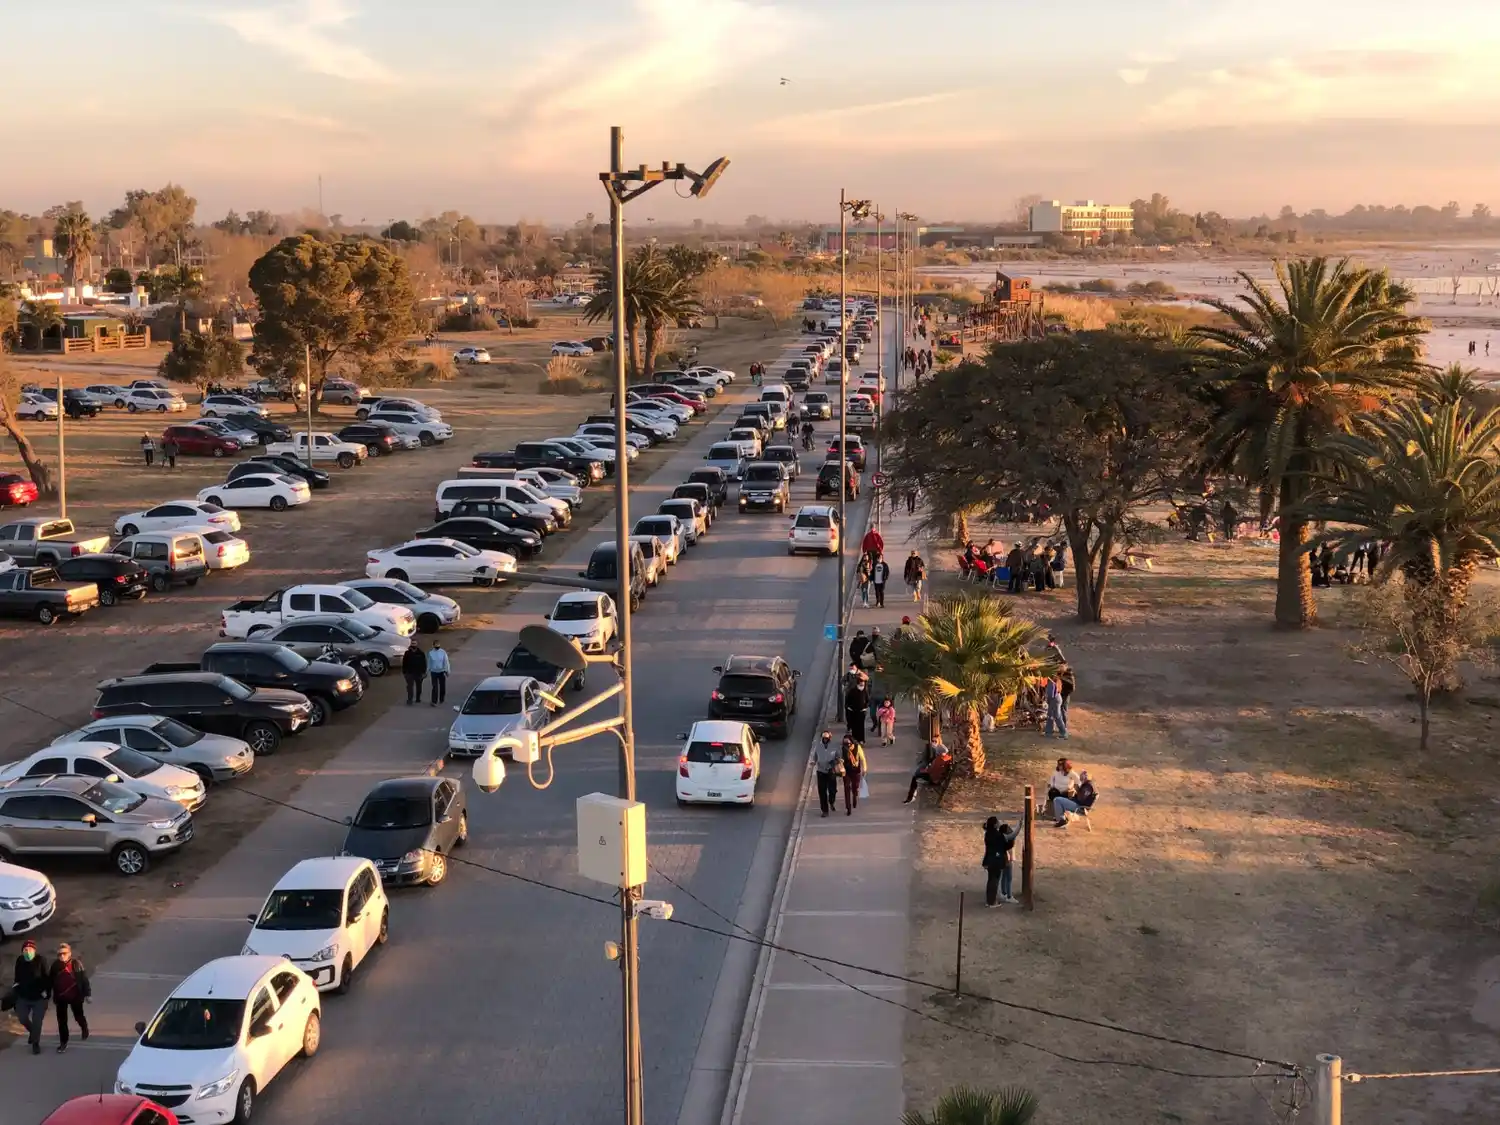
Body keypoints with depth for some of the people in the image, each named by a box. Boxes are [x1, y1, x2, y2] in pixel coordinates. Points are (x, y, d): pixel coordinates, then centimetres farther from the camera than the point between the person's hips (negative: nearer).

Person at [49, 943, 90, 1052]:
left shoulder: (76, 964, -13)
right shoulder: (55, 966, -5)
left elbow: (84, 979, -8)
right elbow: (50, 981, 5)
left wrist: (87, 994, -8)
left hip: (75, 996, -2)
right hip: (60, 997, 2)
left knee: (78, 1016, 16)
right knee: (61, 1021, 6)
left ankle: (84, 1028, 49)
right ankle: (63, 1043, 18)